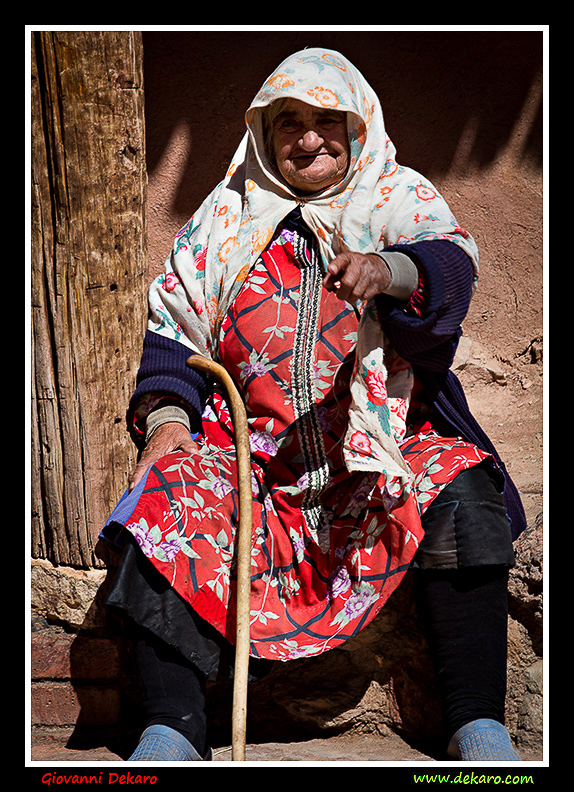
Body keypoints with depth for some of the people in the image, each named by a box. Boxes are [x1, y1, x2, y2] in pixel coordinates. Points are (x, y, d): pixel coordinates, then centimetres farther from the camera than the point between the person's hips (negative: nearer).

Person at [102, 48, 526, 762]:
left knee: (460, 502, -28)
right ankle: (171, 732, -21)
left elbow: (451, 263, -11)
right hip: (245, 446, 2)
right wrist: (167, 414, -7)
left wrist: (389, 269, -35)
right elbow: (176, 323, 12)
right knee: (171, 503, -25)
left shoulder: (400, 199, 10)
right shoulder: (226, 216, 16)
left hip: (384, 438, -1)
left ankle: (479, 728, -19)